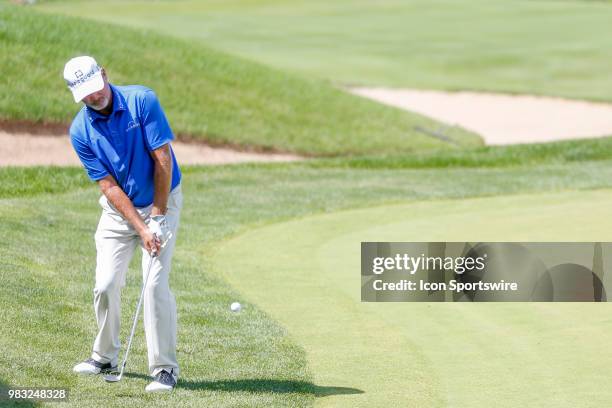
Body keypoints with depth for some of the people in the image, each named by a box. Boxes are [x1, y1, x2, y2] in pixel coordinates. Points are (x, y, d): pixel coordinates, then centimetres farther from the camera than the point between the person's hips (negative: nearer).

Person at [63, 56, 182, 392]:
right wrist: (140, 228, -18)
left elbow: (162, 158, -16)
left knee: (155, 284, -14)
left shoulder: (142, 101, -18)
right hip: (118, 210, 3)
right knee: (106, 285, 0)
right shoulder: (80, 131, -11)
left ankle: (164, 369, -8)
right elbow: (108, 186, -11)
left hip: (161, 203, -3)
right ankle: (105, 357, 23)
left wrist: (157, 215, -16)